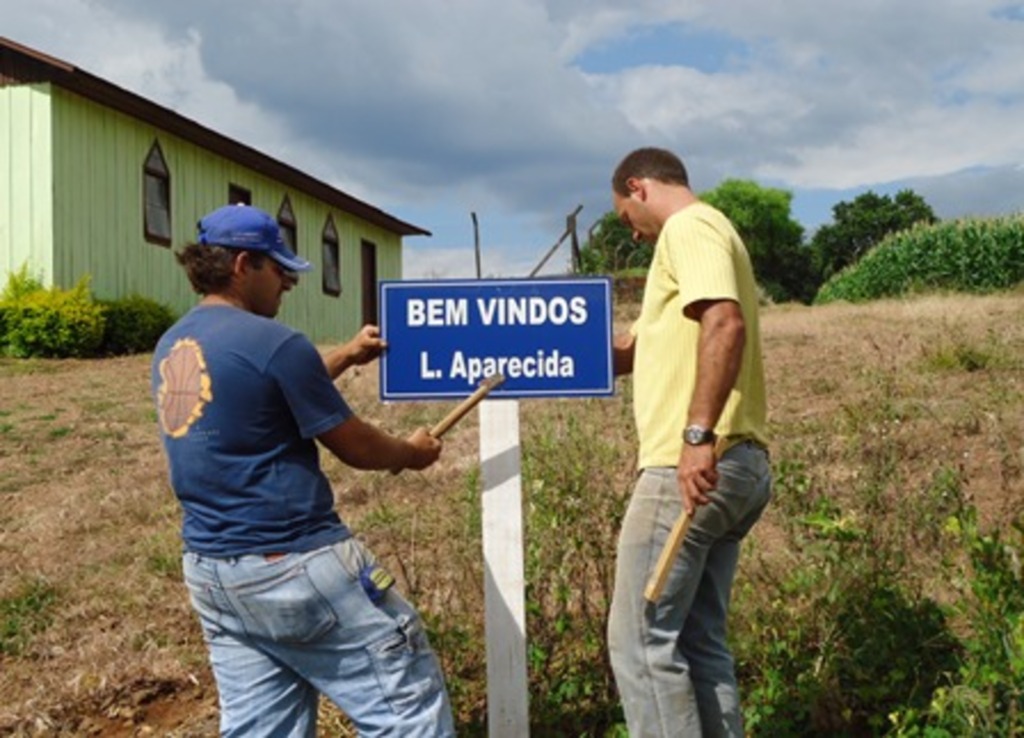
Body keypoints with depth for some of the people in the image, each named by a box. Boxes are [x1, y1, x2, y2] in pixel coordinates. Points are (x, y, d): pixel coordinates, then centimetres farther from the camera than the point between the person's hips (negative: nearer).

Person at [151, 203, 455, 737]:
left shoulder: (171, 348, 9)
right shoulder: (274, 343, -16)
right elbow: (355, 447, -7)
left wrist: (343, 357, 25)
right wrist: (411, 452, 12)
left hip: (208, 571, 9)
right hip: (295, 566, -9)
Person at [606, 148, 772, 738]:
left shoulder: (689, 226, -4)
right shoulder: (707, 233, 27)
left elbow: (726, 323, -24)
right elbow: (633, 351, 30)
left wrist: (698, 434, -29)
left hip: (696, 466, -10)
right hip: (736, 467, 10)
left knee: (642, 641, -6)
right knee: (700, 641, 13)